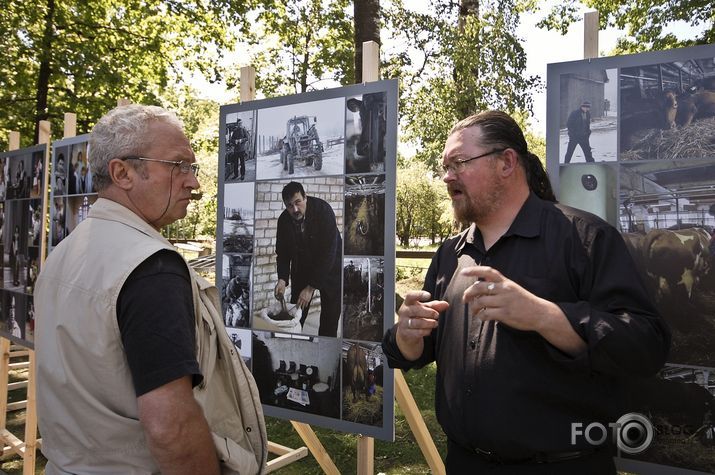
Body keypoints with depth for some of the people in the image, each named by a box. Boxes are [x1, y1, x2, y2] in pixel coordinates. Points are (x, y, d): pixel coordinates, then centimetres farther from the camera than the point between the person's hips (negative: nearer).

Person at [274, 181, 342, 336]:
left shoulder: (323, 211, -28)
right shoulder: (284, 220, -15)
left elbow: (328, 252, -30)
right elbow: (282, 252, -4)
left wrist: (311, 287, -30)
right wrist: (282, 279, -23)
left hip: (329, 267, -3)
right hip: (301, 268, 3)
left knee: (330, 317, -1)